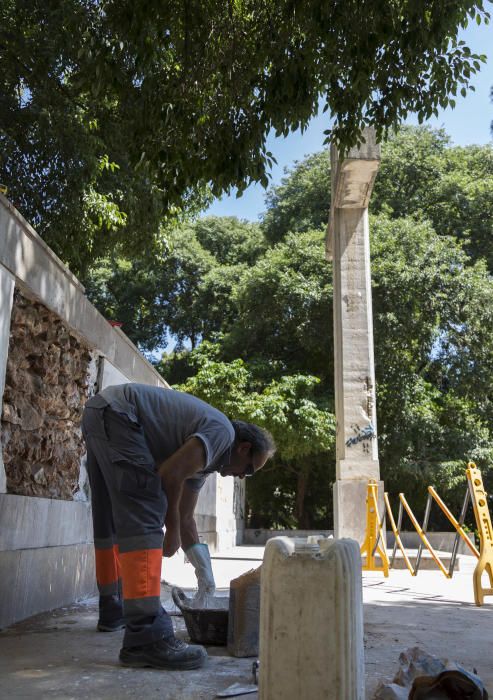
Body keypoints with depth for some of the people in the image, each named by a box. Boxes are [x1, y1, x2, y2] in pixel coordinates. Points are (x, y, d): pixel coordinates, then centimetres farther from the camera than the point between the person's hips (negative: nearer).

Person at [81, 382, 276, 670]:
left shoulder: (206, 457, 20)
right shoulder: (222, 432, -8)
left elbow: (185, 517, 23)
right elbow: (169, 474, -18)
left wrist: (204, 572, 22)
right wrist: (172, 529, -4)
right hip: (115, 412, -11)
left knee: (111, 522, 19)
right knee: (143, 517, -15)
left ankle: (113, 610, 34)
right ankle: (145, 635, -18)